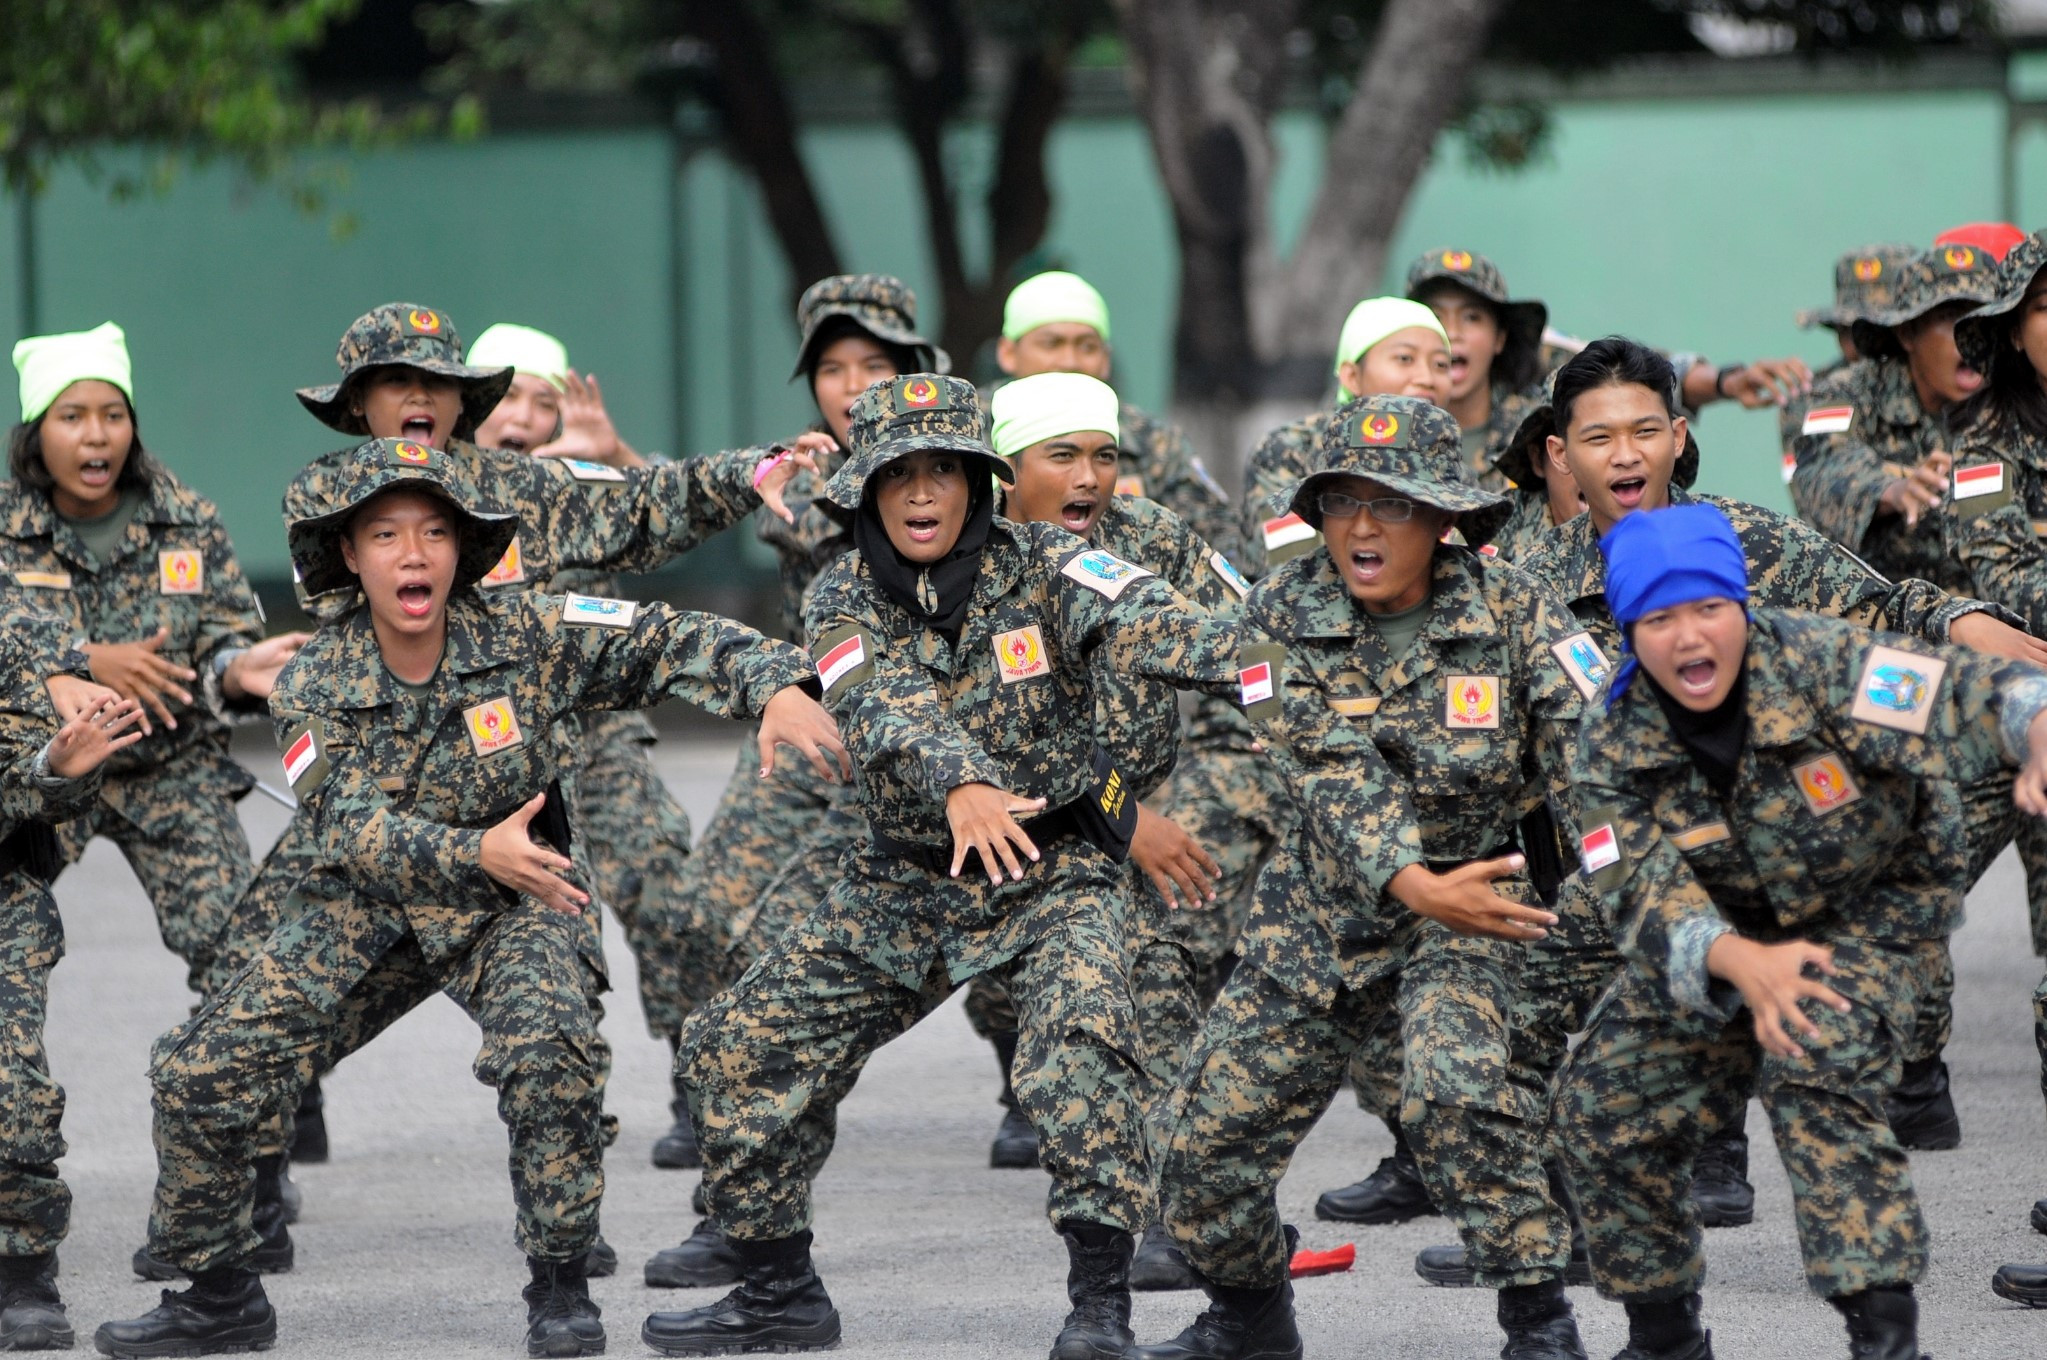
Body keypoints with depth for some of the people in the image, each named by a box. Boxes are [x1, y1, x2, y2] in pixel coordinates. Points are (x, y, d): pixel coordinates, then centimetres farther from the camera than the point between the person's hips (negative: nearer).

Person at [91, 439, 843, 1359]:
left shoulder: (524, 635, -15)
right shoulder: (314, 688, -14)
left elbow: (669, 643, -19)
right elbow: (352, 831, -25)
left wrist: (777, 687, -39)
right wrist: (475, 851, -43)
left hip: (514, 901, -2)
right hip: (370, 906, 2)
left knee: (546, 1048, -34)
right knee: (197, 1075, -6)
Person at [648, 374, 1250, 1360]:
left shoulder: (1039, 567, -11)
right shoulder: (843, 599, -4)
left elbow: (1138, 620, -32)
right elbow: (887, 710, -25)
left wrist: (1242, 662, -55)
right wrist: (960, 787, -47)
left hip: (1053, 872, -4)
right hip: (905, 881, 4)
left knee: (1078, 1043, -32)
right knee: (736, 1052, 2)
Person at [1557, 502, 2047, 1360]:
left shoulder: (1824, 668, -29)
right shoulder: (1613, 753, -19)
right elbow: (1646, 900, -29)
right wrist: (1745, 964, -50)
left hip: (1874, 911, -4)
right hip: (1727, 935, 5)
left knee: (1815, 1075, -31)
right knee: (1607, 1099, -1)